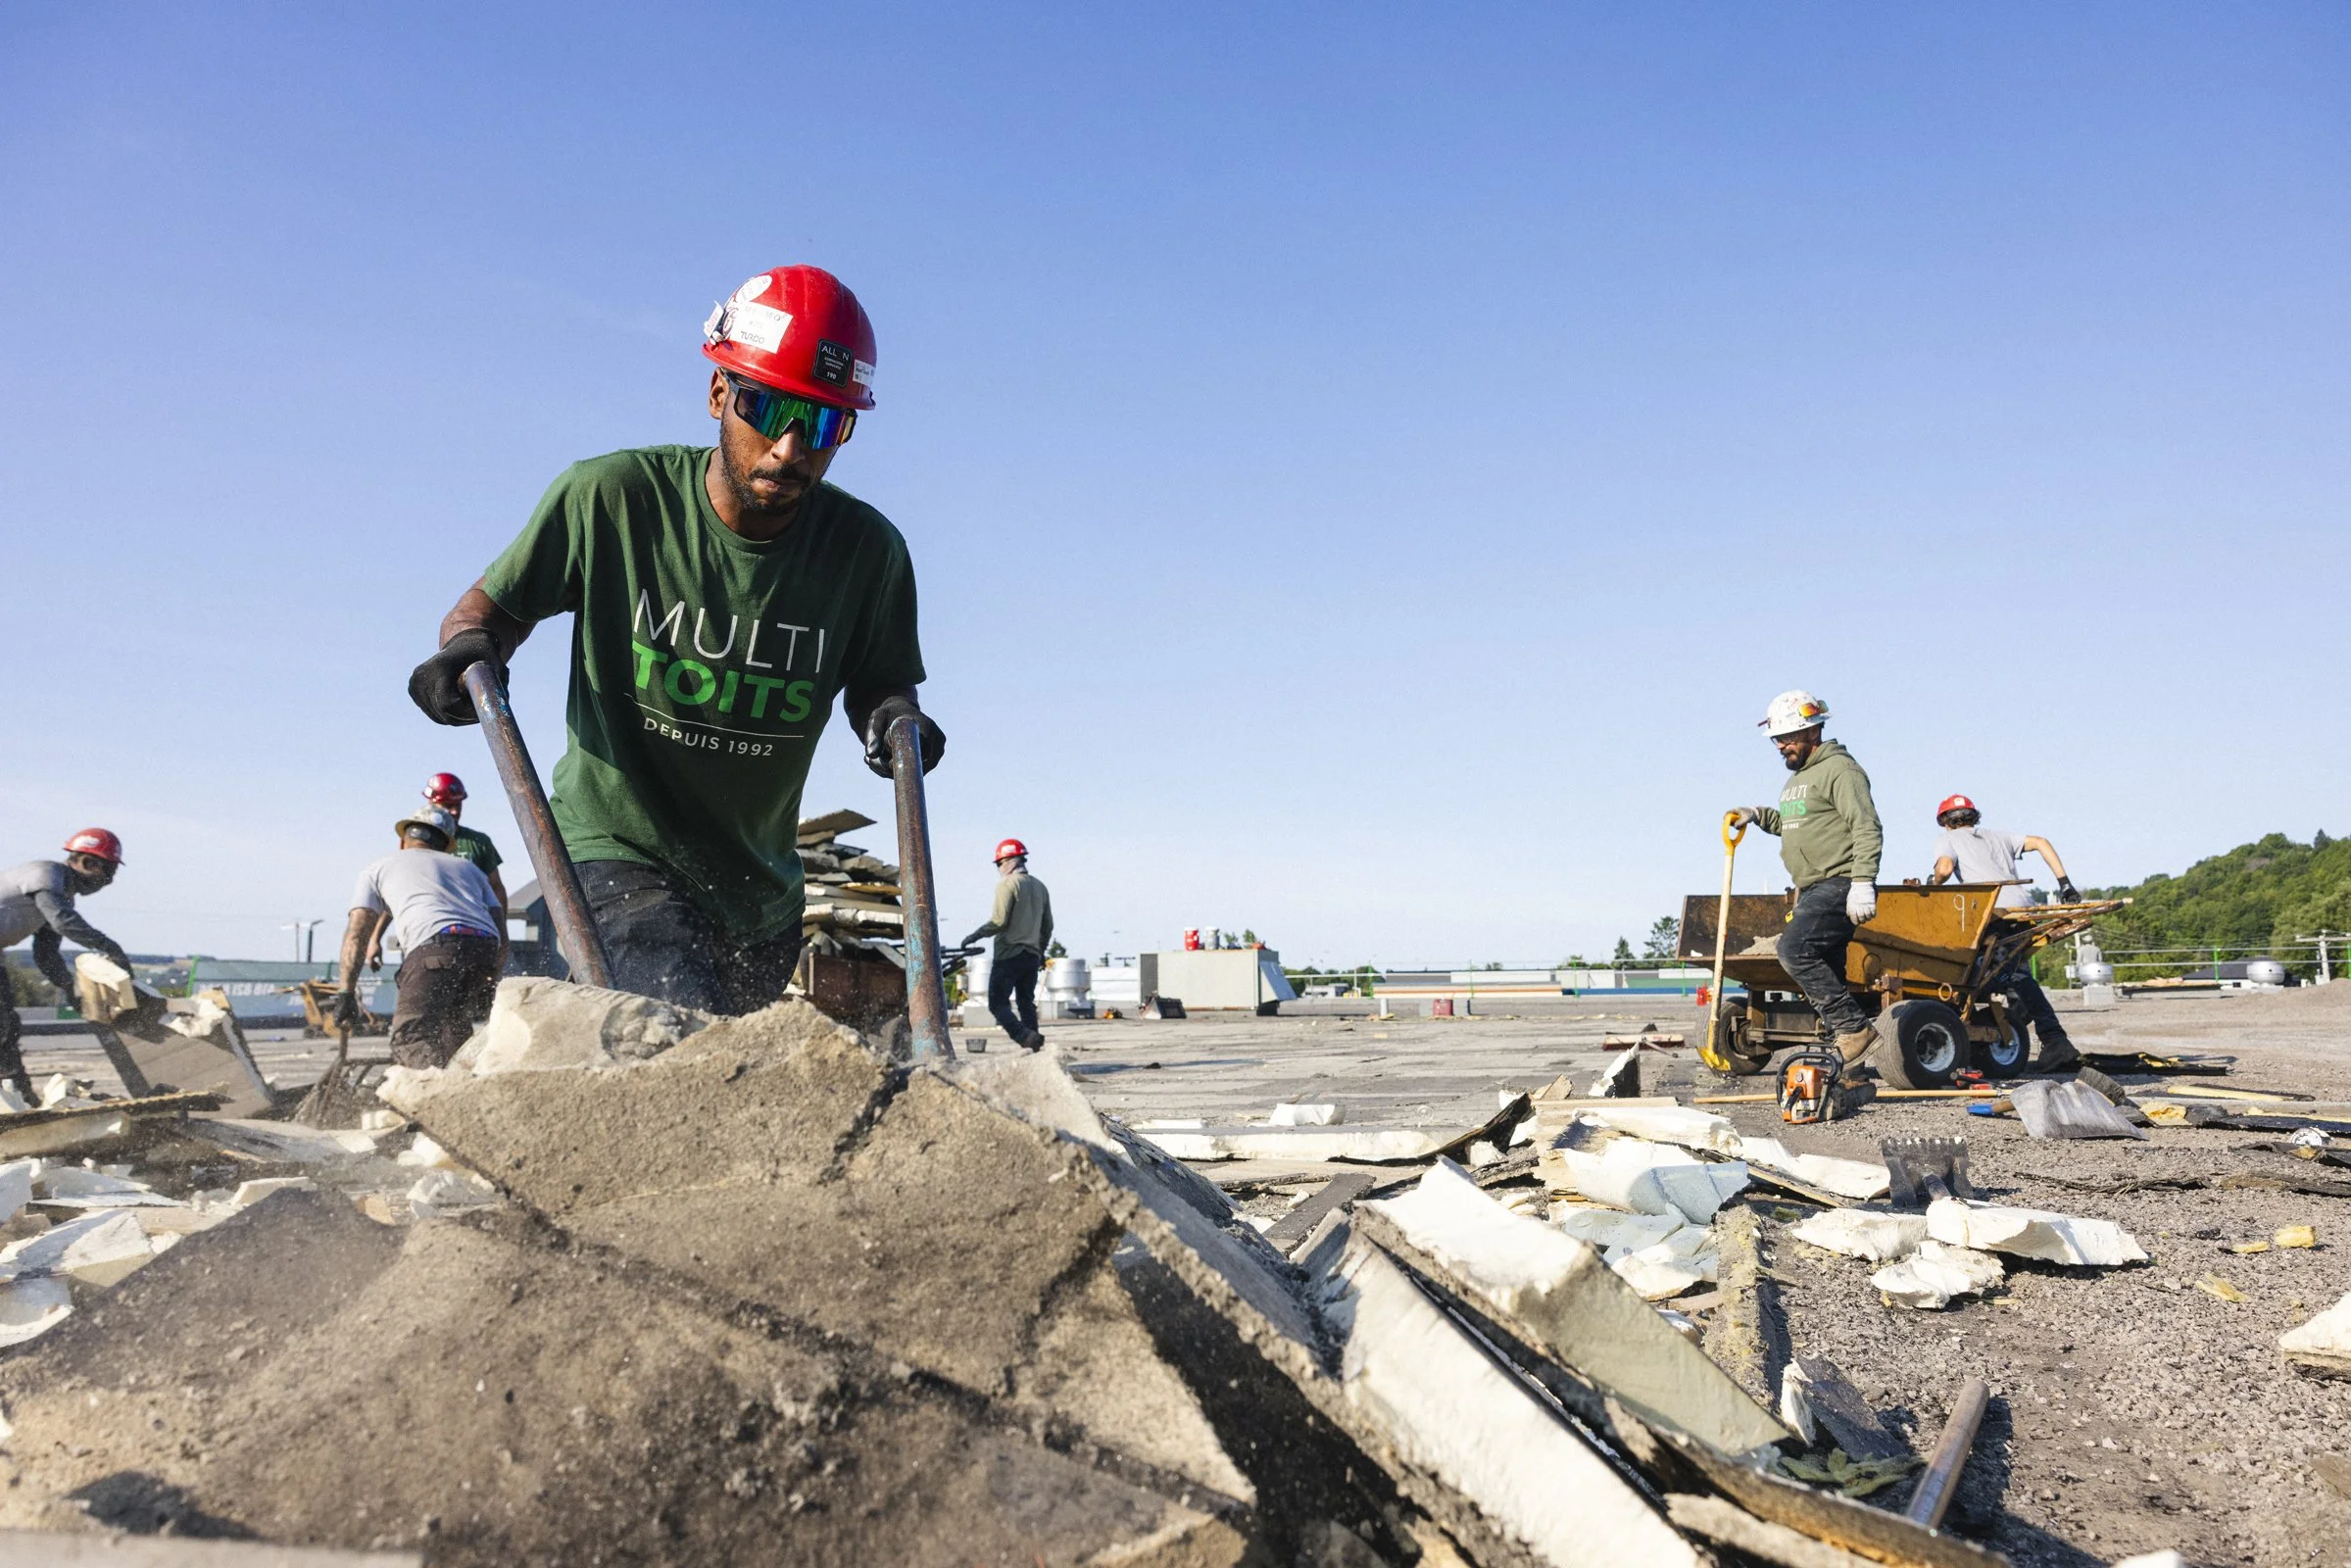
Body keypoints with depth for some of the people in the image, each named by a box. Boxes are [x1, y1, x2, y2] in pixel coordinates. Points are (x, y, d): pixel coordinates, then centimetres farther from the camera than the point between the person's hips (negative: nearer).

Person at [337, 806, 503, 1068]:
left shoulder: (378, 867, 29)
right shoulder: (468, 867, 37)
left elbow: (357, 932, 16)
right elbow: (497, 921, 25)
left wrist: (346, 993, 11)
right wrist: (492, 982, 28)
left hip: (434, 948, -4)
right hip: (485, 947, 4)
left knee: (412, 1037, -13)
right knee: (456, 1033, 21)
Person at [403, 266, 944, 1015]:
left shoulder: (866, 550, -10)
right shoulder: (609, 497, -15)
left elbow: (877, 680, 5)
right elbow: (495, 603, 0)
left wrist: (894, 716, -18)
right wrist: (470, 647, -22)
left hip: (760, 891, 4)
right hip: (618, 852, -4)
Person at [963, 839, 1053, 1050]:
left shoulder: (1007, 884, -9)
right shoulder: (1040, 887, 15)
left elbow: (999, 921, -17)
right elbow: (1048, 926, 19)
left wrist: (976, 935, -5)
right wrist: (1041, 950, 31)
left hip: (1008, 955, -7)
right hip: (1032, 956, 7)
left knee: (998, 1003, -3)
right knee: (1026, 1004, 11)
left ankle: (1025, 1036, -23)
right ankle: (1033, 1048, 4)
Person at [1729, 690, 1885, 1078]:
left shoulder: (1839, 769, -8)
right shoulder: (1797, 778, 22)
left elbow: (1867, 828, -16)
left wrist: (1862, 881, -25)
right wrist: (1758, 815, 21)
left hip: (1838, 885, -10)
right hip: (1812, 891, 10)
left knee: (1794, 949, -24)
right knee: (1824, 974, 6)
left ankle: (1856, 1028, -18)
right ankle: (1848, 1062, 10)